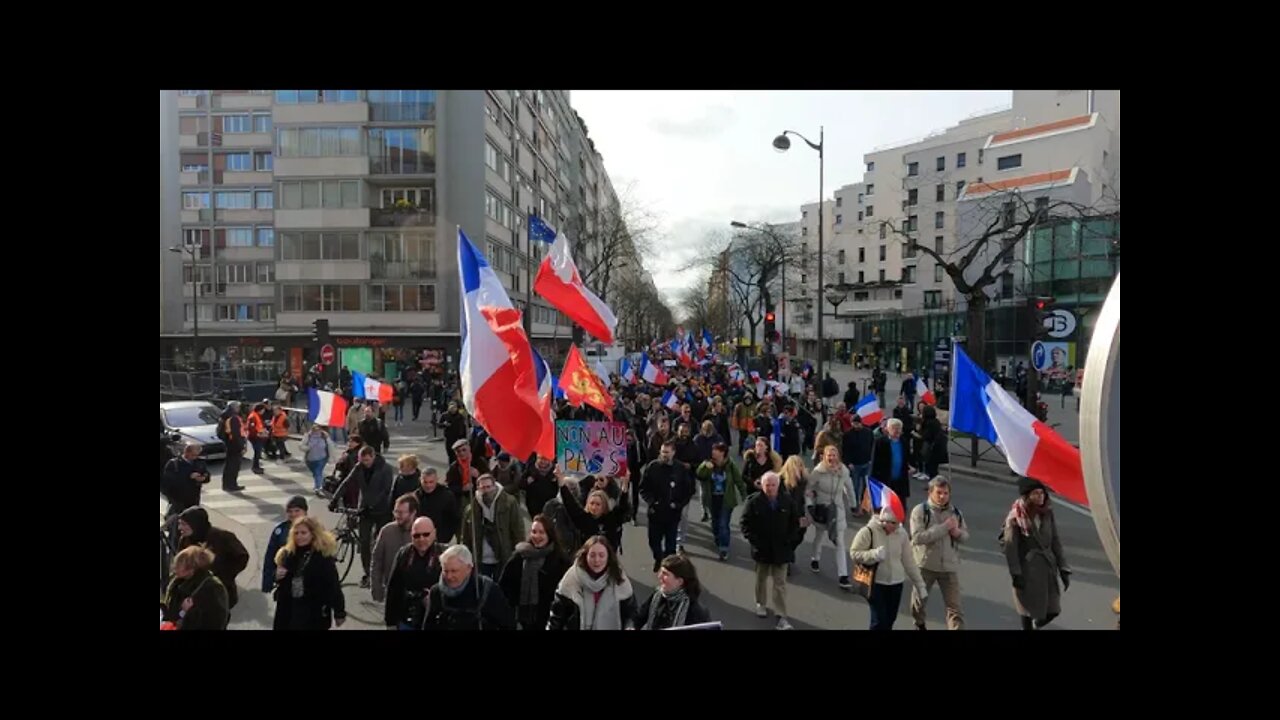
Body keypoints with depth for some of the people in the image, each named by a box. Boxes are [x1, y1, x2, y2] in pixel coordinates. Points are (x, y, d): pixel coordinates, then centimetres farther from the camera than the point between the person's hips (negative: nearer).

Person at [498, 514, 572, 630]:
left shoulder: (559, 557, -7)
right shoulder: (520, 555, 4)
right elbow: (504, 582, 11)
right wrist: (515, 602, 5)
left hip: (551, 617, -3)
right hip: (526, 615, 4)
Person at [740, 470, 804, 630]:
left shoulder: (789, 500, -8)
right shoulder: (754, 501, -12)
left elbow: (796, 521, 2)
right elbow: (746, 523, -5)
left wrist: (791, 540, -8)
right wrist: (753, 539, -14)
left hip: (781, 548, 0)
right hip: (762, 548, 0)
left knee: (780, 583, 1)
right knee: (761, 578, 20)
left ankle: (782, 616, 3)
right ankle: (760, 603, 42)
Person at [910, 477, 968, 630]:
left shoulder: (955, 511, 2)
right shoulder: (920, 510, -12)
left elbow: (966, 536, 10)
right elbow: (917, 537, -24)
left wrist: (957, 532, -14)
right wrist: (944, 527, -25)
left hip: (949, 566, 2)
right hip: (925, 564, -1)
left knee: (955, 606, 0)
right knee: (919, 600, 19)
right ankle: (919, 625, 46)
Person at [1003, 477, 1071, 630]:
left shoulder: (1048, 514, 5)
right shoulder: (1016, 517, -11)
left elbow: (1056, 542, 9)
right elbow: (1010, 547, -12)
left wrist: (1064, 569, 5)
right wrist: (1016, 574, -16)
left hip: (1048, 568, 5)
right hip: (1027, 571, -5)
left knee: (1052, 610, 6)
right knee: (1030, 611, 4)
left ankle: (1035, 627, 34)